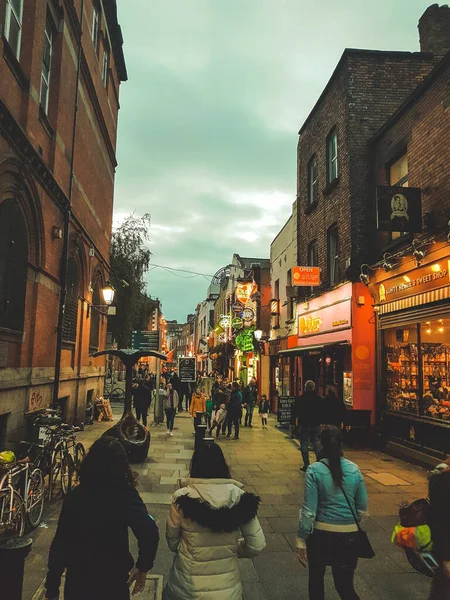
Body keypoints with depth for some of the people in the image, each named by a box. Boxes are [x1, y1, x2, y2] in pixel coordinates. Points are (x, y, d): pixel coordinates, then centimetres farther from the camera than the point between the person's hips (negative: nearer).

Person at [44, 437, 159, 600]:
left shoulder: (75, 496, -9)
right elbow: (149, 533, -30)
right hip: (113, 580, -2)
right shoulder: (125, 496, -18)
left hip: (77, 579, 2)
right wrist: (142, 567, -14)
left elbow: (60, 543, -6)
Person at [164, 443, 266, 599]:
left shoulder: (182, 497, -17)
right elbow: (257, 546, -9)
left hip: (188, 587, -1)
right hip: (227, 587, 1)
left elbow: (172, 542, -3)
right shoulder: (238, 496, -14)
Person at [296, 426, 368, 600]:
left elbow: (309, 510, -14)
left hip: (320, 533, -2)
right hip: (349, 534, 2)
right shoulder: (354, 469, -5)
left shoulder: (314, 470, -14)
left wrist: (301, 540, -5)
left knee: (316, 578, 21)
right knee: (345, 585, 15)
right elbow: (362, 507, 3)